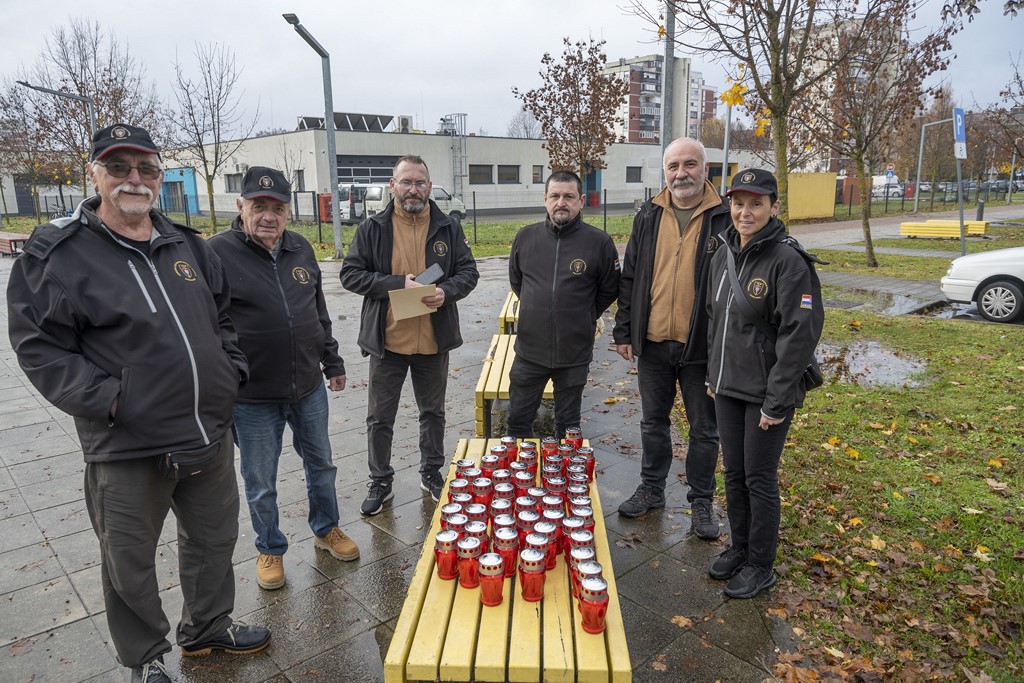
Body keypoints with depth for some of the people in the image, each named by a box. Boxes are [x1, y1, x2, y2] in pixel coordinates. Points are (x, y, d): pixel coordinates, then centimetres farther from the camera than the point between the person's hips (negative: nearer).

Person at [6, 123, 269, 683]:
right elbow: (38, 346, -8)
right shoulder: (55, 253, -7)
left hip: (210, 432, 5)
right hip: (128, 448, -5)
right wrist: (108, 399, -18)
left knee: (214, 537, 20)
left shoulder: (187, 245, 9)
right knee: (130, 562, 13)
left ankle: (207, 628, 45)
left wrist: (231, 368, 6)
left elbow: (223, 315, 19)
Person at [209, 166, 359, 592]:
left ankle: (326, 530, 43)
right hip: (252, 399, -4)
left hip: (309, 389, 5)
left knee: (321, 465, 20)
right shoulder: (217, 253, -12)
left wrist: (332, 363, 16)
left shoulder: (300, 249, 4)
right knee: (261, 485, 13)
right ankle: (270, 550, 37)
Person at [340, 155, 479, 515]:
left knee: (433, 412, 17)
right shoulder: (372, 229, -4)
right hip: (387, 341, -1)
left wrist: (447, 291, -18)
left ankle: (431, 473, 37)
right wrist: (397, 283, -19)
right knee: (380, 418, 10)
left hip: (434, 342, 2)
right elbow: (350, 274, -6)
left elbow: (468, 271, 3)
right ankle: (380, 483, 28)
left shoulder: (448, 228, 1)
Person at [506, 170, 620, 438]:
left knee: (568, 425, 15)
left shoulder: (599, 242, -8)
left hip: (574, 355, -2)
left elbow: (609, 290, 4)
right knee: (518, 419, 13)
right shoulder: (525, 237, 0)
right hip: (529, 349, 2)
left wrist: (583, 317, 5)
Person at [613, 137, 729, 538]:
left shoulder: (725, 218, -6)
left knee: (704, 430, 11)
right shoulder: (649, 217, 4)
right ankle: (651, 489, 35)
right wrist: (624, 331, 5)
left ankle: (702, 500, 28)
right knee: (653, 422, 17)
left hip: (702, 346, -3)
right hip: (653, 343, 3)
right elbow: (630, 277, 8)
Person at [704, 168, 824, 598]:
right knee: (733, 473, 16)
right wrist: (713, 376, 14)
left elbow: (800, 333, -18)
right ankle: (739, 548, 36)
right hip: (728, 387, 7)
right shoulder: (724, 255, 7)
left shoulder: (787, 260, -15)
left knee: (759, 478, 5)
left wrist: (777, 401, -18)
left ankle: (760, 566, 24)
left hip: (766, 392, -6)